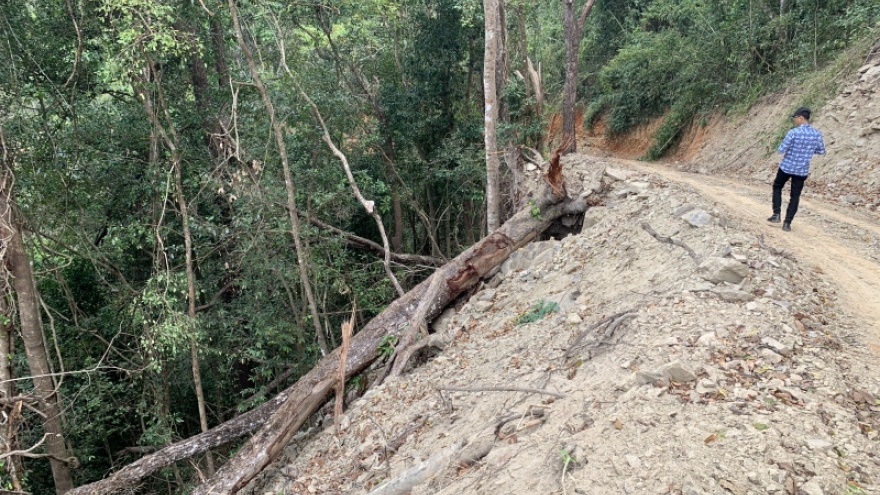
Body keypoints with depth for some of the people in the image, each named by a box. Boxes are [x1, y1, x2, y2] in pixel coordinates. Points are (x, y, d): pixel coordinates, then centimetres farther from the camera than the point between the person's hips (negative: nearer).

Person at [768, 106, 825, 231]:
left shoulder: (793, 132, -18)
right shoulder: (817, 134, -3)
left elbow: (781, 150, -16)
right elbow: (822, 151, 8)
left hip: (786, 167, -3)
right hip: (802, 170, 3)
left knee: (777, 187, 22)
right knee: (795, 196, 10)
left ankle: (776, 214, 13)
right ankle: (787, 223, 8)